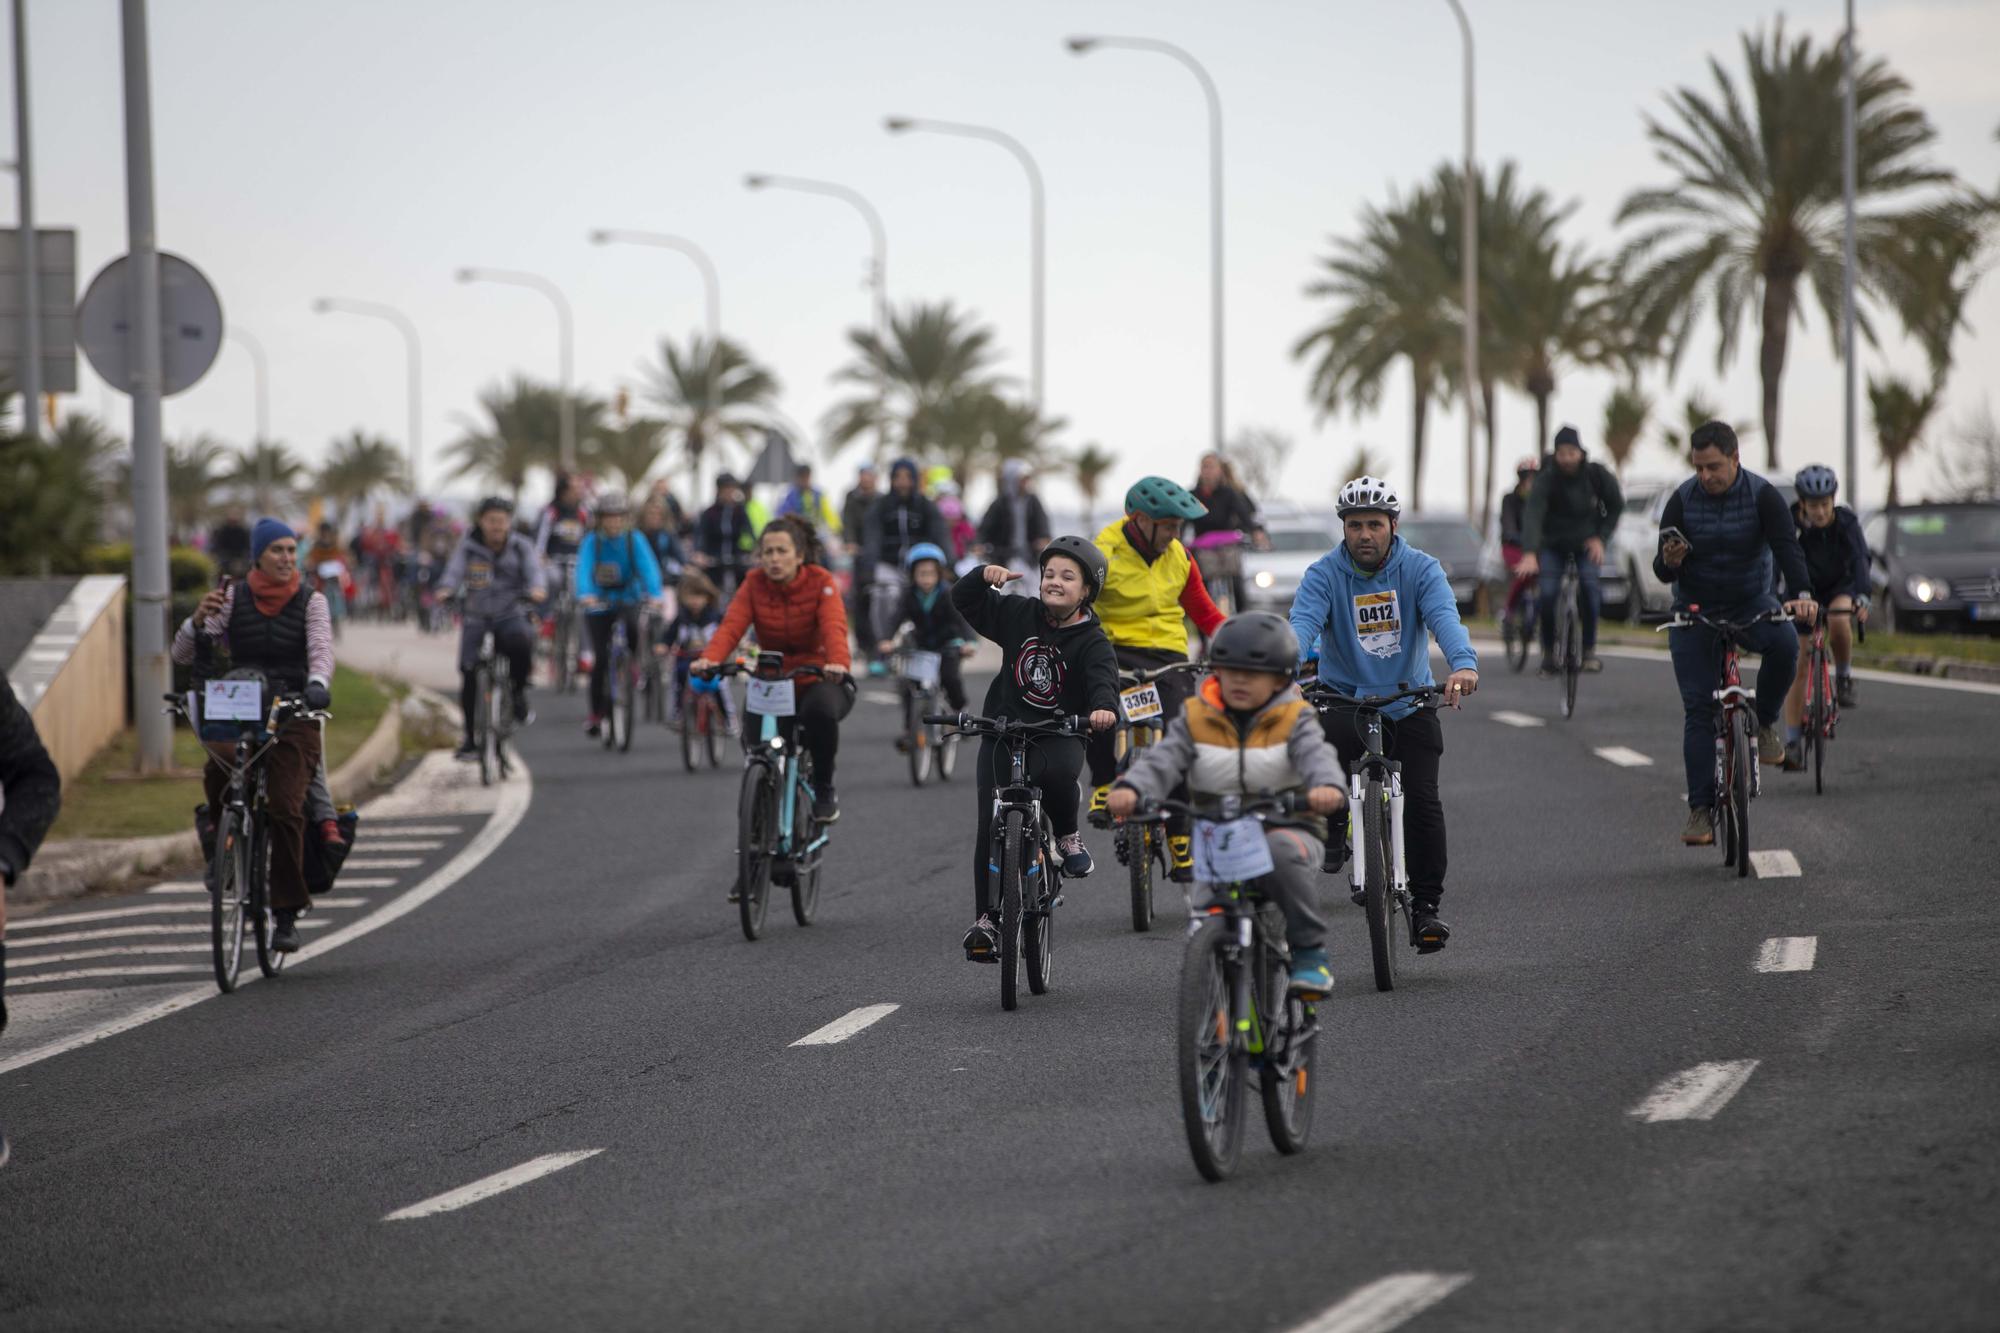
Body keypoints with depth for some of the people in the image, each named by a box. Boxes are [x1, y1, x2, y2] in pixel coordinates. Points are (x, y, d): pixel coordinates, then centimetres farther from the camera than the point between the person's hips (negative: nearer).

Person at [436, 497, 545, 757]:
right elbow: (454, 571, -16)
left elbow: (533, 570, -16)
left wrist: (537, 588, -39)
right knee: (469, 675, -10)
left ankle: (518, 693, -7)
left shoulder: (521, 547, 0)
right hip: (476, 617, 1)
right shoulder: (467, 548, -1)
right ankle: (470, 737, 5)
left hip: (509, 616, -1)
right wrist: (445, 590, -39)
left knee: (522, 643, -34)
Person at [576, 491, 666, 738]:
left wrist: (655, 594, -40)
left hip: (629, 600, 0)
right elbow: (584, 568, -26)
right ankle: (596, 714, 6)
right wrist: (585, 595, -45)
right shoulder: (592, 540, -11)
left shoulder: (635, 540, -9)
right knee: (601, 657, -7)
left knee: (632, 627, -35)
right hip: (599, 604, 0)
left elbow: (648, 567, -22)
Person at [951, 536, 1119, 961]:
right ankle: (985, 918, 0)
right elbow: (964, 601, 10)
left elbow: (1102, 680, -23)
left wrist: (1103, 707, -46)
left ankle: (1067, 835, -6)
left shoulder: (1092, 642, -6)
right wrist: (984, 577, -11)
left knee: (1057, 771, -37)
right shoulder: (1019, 615, 3)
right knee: (991, 824, -7)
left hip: (1058, 735, -2)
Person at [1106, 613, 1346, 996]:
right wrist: (1131, 788, -29)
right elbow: (1163, 758, -7)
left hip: (1287, 827, -2)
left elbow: (1316, 755, -18)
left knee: (1283, 853, -36)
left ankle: (1309, 951, -23)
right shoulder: (1196, 718, 6)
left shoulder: (1293, 720, 1)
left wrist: (1327, 786, -43)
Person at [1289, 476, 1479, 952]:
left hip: (1409, 703, 0)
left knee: (1422, 801, -13)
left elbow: (1444, 616, -23)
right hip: (1345, 701, 0)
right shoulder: (1324, 574, -7)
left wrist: (1463, 664, -44)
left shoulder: (1420, 569, -6)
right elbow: (1302, 623, -21)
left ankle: (1426, 906, -2)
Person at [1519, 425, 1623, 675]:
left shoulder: (1596, 474, -15)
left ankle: (1590, 649, -9)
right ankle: (1548, 652, 4)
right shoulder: (1546, 479, -22)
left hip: (1586, 543, 1)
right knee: (1548, 593, -18)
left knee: (1589, 584, -23)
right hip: (1554, 544, -1)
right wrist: (1529, 553, -49)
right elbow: (1532, 514, -35)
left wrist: (1600, 537, -10)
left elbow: (1616, 505, 1)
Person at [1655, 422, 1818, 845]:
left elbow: (1787, 548, -24)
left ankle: (1765, 722, -7)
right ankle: (1700, 809, -7)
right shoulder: (1682, 500, -9)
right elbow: (1663, 573, -7)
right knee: (1698, 708, -9)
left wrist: (1802, 594, -42)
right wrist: (1670, 562, -32)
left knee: (1784, 644, -33)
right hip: (1695, 611, 1)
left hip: (1751, 603, 0)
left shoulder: (1763, 496, -12)